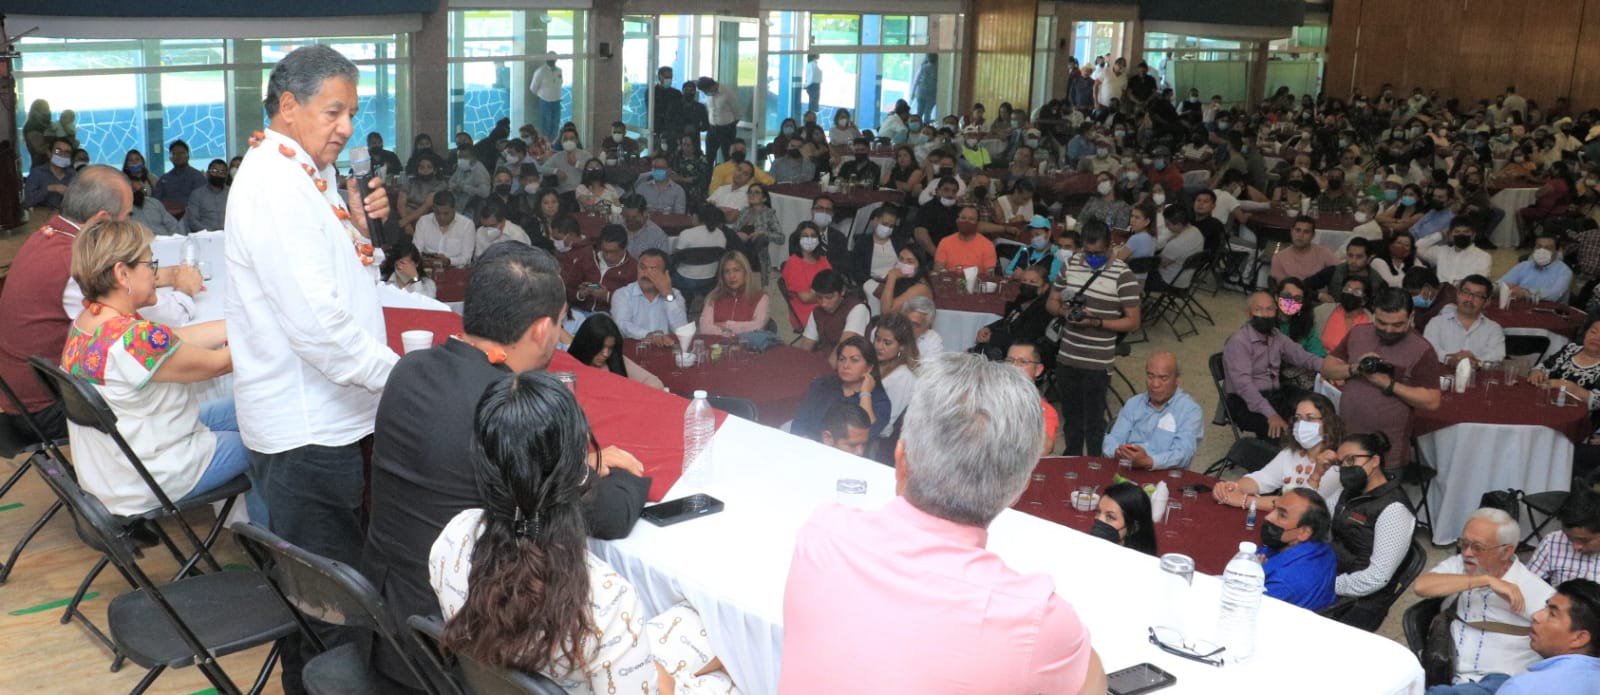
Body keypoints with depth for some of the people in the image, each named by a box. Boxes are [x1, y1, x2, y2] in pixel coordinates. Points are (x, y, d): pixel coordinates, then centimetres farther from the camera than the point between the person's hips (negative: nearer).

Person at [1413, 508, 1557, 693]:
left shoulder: (1533, 587, 0)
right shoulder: (1456, 566, 7)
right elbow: (1420, 586, -12)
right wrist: (1486, 580, -16)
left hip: (1501, 681, -3)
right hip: (1448, 677, 3)